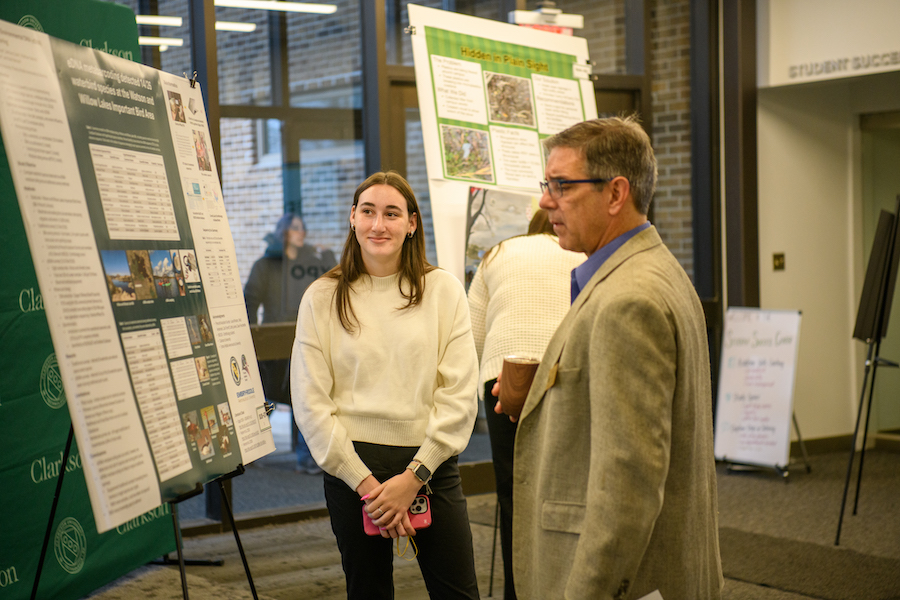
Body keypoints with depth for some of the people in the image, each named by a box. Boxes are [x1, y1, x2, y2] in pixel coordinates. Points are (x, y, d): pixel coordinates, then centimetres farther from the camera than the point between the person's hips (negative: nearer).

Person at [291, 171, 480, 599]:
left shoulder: (443, 290, 2)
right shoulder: (323, 298, 1)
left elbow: (460, 396, -2)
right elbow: (310, 406, -2)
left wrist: (415, 475, -9)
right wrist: (365, 482, -9)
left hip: (431, 466, 0)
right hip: (352, 467, 0)